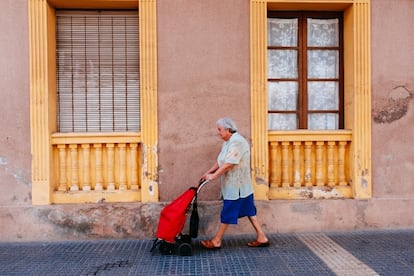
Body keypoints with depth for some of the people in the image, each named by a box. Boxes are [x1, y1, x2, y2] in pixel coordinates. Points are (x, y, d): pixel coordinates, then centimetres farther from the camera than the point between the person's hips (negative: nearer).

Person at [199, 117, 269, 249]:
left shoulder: (237, 142, -21)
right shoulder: (228, 142, 12)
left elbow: (229, 164, -26)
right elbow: (220, 162, 15)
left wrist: (213, 176, -21)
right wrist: (208, 172, 6)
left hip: (237, 186, -10)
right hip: (238, 185, 10)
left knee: (227, 212, 1)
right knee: (249, 211, 13)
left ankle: (217, 241, 13)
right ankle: (262, 237, 20)